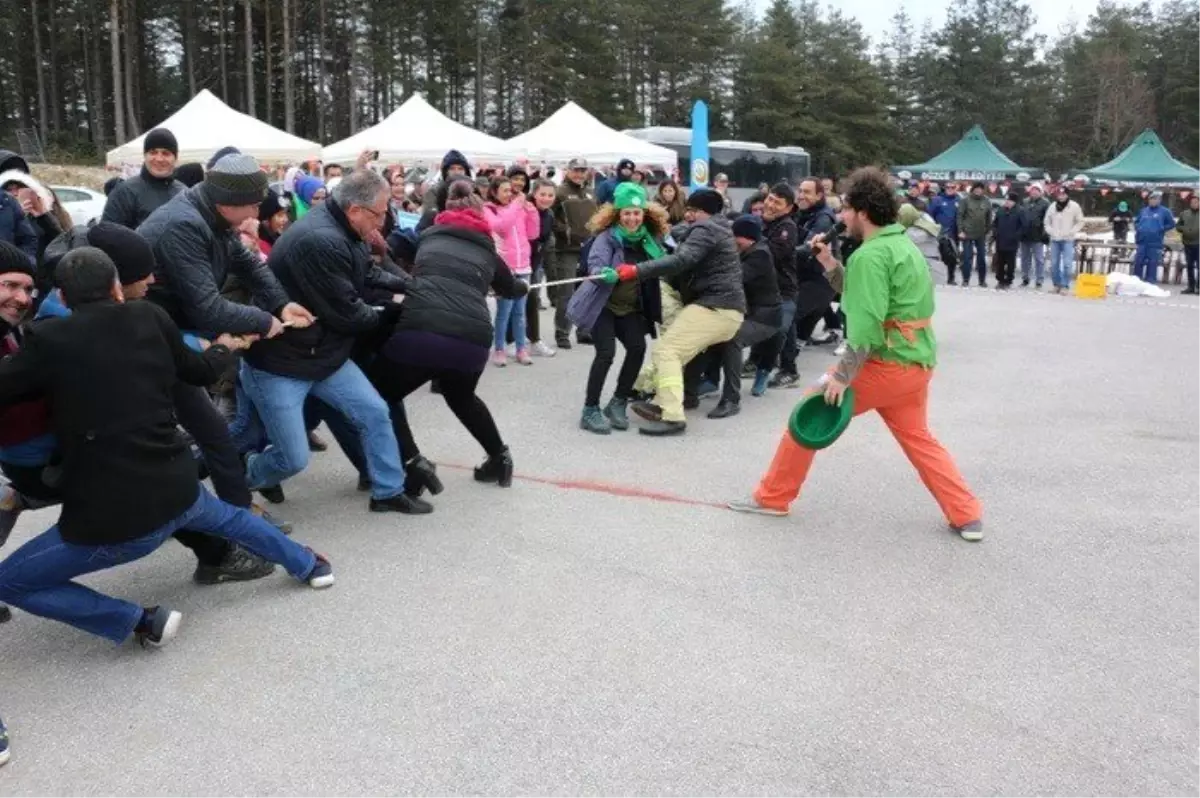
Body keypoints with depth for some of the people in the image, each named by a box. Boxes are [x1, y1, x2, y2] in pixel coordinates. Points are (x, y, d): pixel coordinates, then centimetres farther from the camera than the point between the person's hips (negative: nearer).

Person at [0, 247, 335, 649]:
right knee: (225, 515, 39)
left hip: (110, 518, -5)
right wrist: (225, 347, 38)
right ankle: (309, 565, 50)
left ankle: (141, 621, 7)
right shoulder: (149, 317, 1)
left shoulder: (50, 339, -10)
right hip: (178, 490, 5)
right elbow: (200, 371, 16)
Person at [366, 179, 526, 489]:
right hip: (474, 340, 3)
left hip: (421, 330, -3)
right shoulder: (487, 251, 26)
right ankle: (500, 456, 40)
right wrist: (524, 286, 67)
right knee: (462, 397, 36)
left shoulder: (428, 236, 22)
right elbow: (511, 289, 45)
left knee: (381, 393, 21)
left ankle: (413, 463, 6)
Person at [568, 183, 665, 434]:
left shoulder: (650, 237, -1)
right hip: (603, 305, -5)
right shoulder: (607, 237, -17)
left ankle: (618, 403, 7)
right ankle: (590, 411, -4)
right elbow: (595, 266, -31)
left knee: (637, 348, -12)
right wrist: (604, 274, -51)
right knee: (606, 353, -17)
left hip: (630, 307, 5)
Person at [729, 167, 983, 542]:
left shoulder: (870, 254, -15)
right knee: (918, 438, 22)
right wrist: (832, 266, 11)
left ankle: (773, 497, 13)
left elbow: (867, 324, -23)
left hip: (885, 364, -9)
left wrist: (842, 375, -19)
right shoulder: (904, 244, 14)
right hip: (916, 363, 9)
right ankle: (967, 517, 18)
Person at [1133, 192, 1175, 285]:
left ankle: (1150, 283, 6)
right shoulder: (1143, 211, 12)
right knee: (1138, 263, 4)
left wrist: (1160, 230, -6)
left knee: (1152, 264, 1)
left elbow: (1171, 224, 3)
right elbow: (1136, 222, 25)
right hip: (1142, 242, 4)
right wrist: (1138, 229, 7)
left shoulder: (1164, 212, 0)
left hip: (1155, 243, -4)